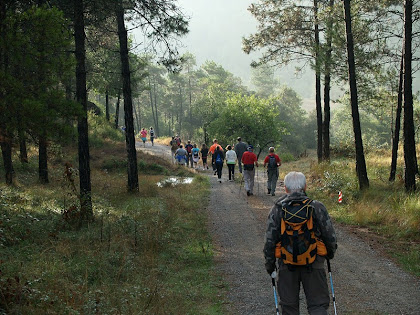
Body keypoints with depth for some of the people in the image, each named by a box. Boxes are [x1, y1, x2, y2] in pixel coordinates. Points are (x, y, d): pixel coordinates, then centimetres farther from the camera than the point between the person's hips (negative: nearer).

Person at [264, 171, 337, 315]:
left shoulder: (277, 209, -3)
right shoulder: (317, 207, -5)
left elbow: (270, 241, -3)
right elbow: (330, 237, 0)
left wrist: (270, 265, 8)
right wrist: (330, 253, 20)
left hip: (287, 266, 1)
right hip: (314, 265, -1)